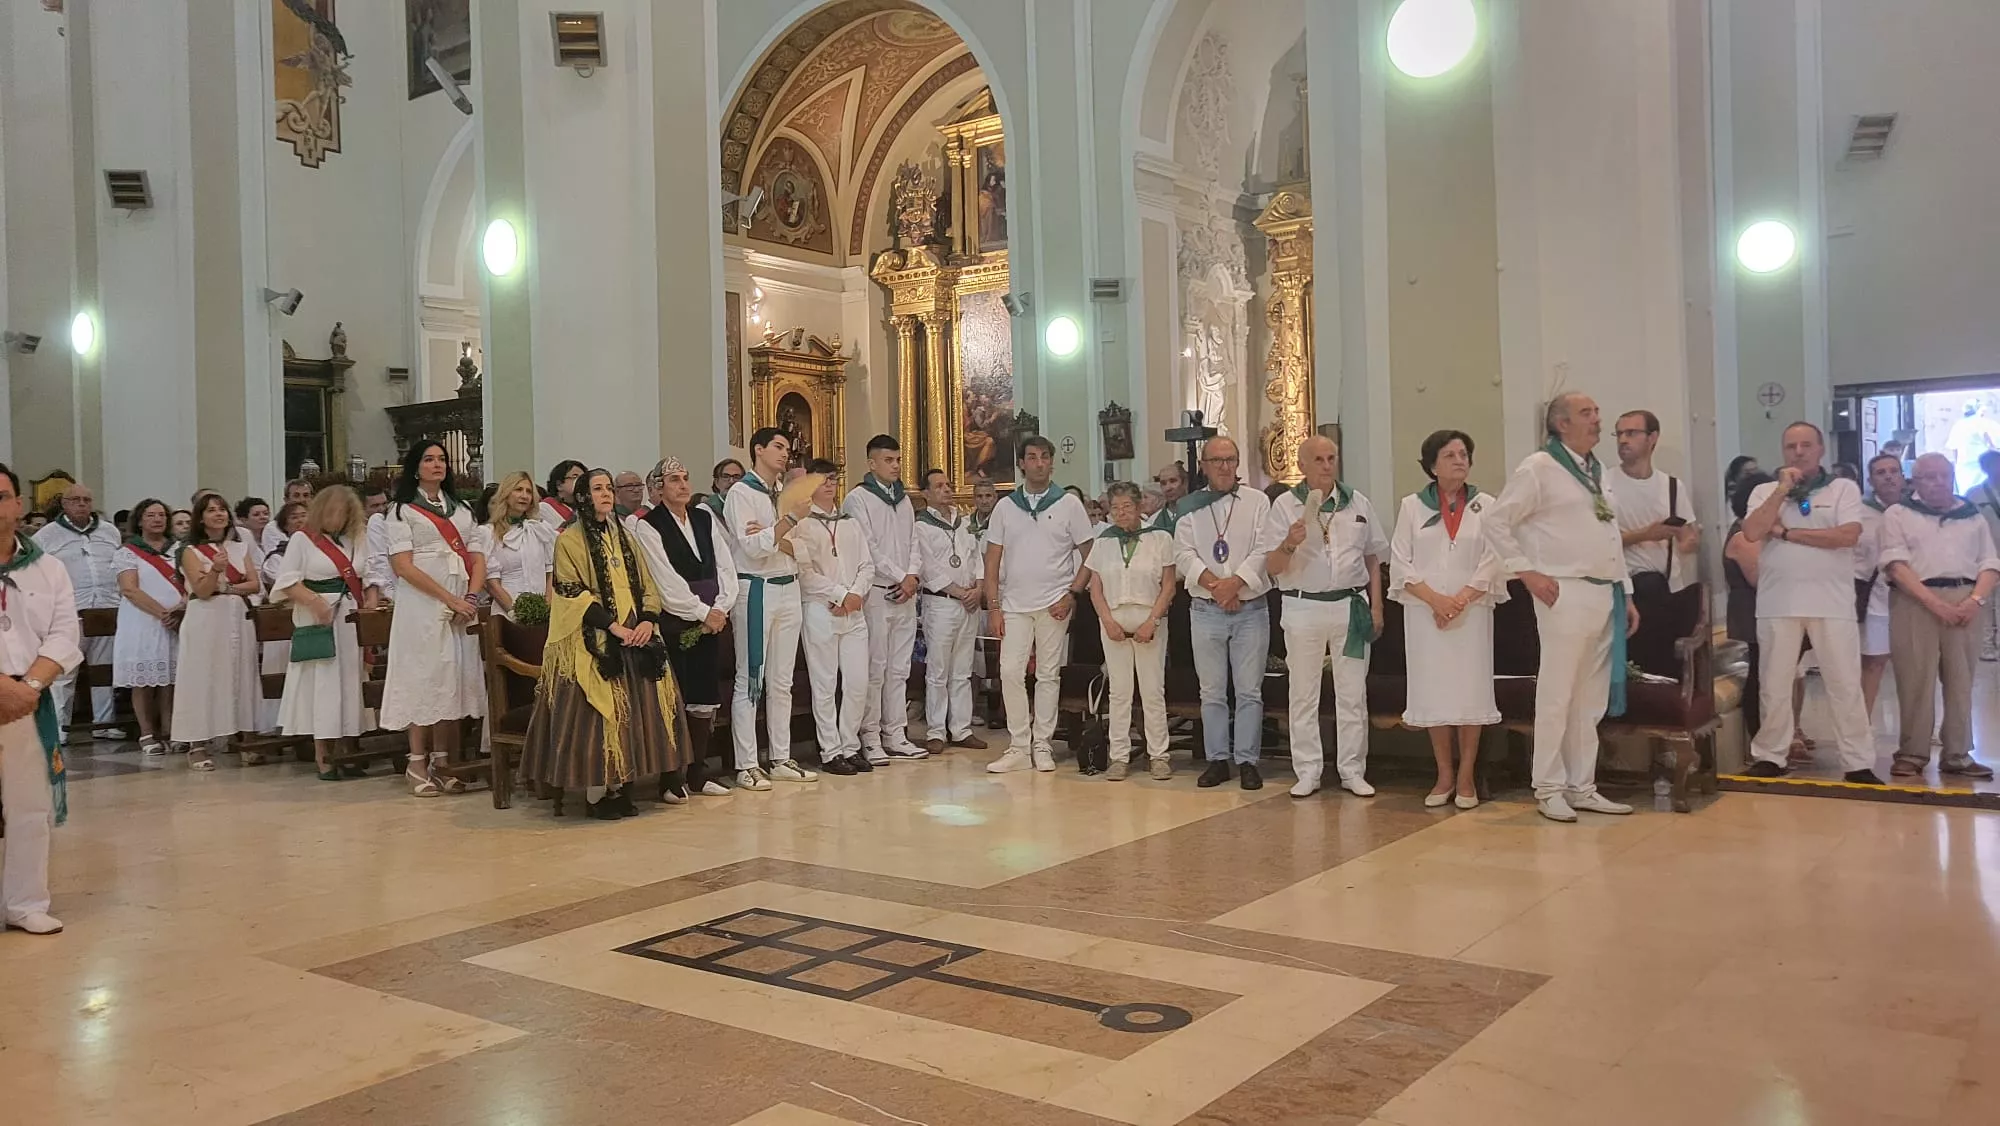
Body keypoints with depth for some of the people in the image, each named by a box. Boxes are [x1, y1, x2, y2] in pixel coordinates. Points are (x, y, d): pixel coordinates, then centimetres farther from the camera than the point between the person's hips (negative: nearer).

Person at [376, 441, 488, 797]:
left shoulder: (461, 511, 19)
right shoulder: (402, 511, 3)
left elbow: (478, 560, 12)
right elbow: (402, 565, -8)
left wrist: (470, 598, -7)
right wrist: (450, 598, -14)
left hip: (462, 609, 5)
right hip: (421, 607, -5)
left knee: (455, 680, 1)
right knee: (423, 678, -6)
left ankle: (441, 762, 7)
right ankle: (417, 764, 0)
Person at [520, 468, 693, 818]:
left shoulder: (624, 537, 18)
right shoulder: (570, 539, 0)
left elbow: (647, 584, 15)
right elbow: (571, 591, -9)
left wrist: (648, 620, -5)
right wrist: (612, 625, -17)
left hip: (636, 637, 6)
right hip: (593, 642, -5)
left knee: (635, 708, 0)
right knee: (598, 713, -9)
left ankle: (622, 786, 8)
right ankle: (598, 792, -2)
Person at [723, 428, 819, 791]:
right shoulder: (741, 492, -4)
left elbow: (797, 550, 9)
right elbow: (752, 547, -15)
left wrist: (770, 536, -9)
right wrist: (790, 519, -21)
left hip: (788, 590, 7)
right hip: (755, 589, -7)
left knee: (782, 681, 9)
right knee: (750, 680, -4)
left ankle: (781, 760, 15)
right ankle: (746, 766, -1)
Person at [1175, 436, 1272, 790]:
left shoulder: (1257, 502, 2)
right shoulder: (1190, 506, 6)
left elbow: (1263, 550, -7)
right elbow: (1184, 553, -3)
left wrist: (1236, 583, -19)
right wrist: (1215, 585, -16)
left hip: (1250, 608, -1)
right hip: (1205, 610, 1)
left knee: (1249, 690, 2)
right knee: (1212, 691, 7)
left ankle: (1247, 761, 9)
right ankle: (1217, 759, 15)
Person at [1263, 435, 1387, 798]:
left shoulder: (1358, 503, 8)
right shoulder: (1285, 505, 0)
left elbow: (1373, 558, 15)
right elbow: (1272, 567, -2)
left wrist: (1376, 606, 8)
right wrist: (1288, 544, -22)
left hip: (1350, 606, 2)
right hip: (1303, 607, -2)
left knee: (1352, 694, 5)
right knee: (1303, 694, 5)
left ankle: (1352, 771, 14)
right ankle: (1307, 772, 13)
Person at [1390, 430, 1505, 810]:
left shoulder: (1486, 506, 4)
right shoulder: (1412, 506, 5)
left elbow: (1493, 562, -2)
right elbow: (1400, 562, 0)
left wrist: (1460, 601, -13)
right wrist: (1434, 600, -11)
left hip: (1472, 612, 0)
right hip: (1424, 612, 1)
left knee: (1470, 690, -2)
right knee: (1434, 691, 2)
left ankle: (1466, 777, 7)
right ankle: (1445, 775, 12)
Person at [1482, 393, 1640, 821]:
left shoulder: (1598, 472, 19)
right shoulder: (1539, 468, -5)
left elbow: (1612, 537, 22)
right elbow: (1497, 521, -8)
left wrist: (1626, 595, 18)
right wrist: (1528, 572, -12)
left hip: (1606, 595, 8)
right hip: (1566, 594, -7)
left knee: (1591, 701, 11)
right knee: (1557, 696, -3)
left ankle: (1581, 787, 19)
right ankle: (1549, 790, 6)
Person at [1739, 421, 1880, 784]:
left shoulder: (1844, 488, 4)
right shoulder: (1766, 492, 9)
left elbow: (1848, 536, -12)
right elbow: (1752, 533, -8)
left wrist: (1786, 532, -9)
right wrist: (1782, 489, -9)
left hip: (1832, 603, -1)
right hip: (1778, 604, 2)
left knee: (1846, 685, 2)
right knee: (1773, 685, 8)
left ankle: (1858, 763, 9)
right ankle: (1769, 757, 17)